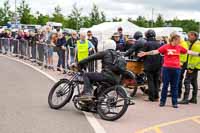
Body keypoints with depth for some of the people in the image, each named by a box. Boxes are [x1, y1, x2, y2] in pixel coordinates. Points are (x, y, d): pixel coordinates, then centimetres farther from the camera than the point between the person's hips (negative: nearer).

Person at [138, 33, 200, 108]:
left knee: (175, 86, 8)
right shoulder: (166, 47, -6)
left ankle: (175, 103, 15)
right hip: (167, 68, -3)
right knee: (165, 85, 5)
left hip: (176, 69, 3)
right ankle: (162, 101, 15)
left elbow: (188, 52, 14)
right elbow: (156, 51, -11)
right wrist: (146, 53, -20)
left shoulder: (179, 47, 6)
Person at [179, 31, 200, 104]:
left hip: (193, 67, -11)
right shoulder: (192, 44, 17)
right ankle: (194, 98, 21)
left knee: (187, 81, -12)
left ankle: (185, 99, -13)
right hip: (194, 66, 11)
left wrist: (191, 67, -23)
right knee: (194, 82, 14)